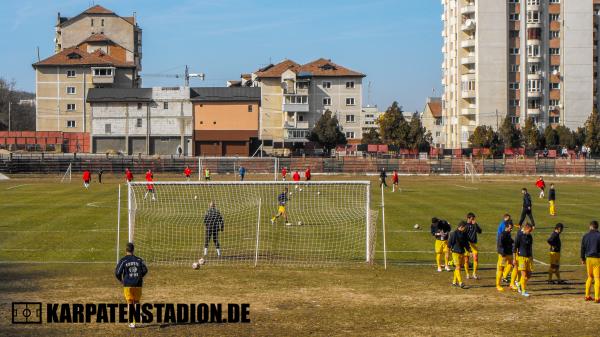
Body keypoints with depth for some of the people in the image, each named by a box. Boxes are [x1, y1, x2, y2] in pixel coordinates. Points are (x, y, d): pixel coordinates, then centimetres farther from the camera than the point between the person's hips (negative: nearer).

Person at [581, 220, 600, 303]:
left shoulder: (585, 236, 5)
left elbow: (583, 248, 10)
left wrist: (583, 259, 20)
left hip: (588, 259, 5)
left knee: (589, 277, 18)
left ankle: (587, 296, 18)